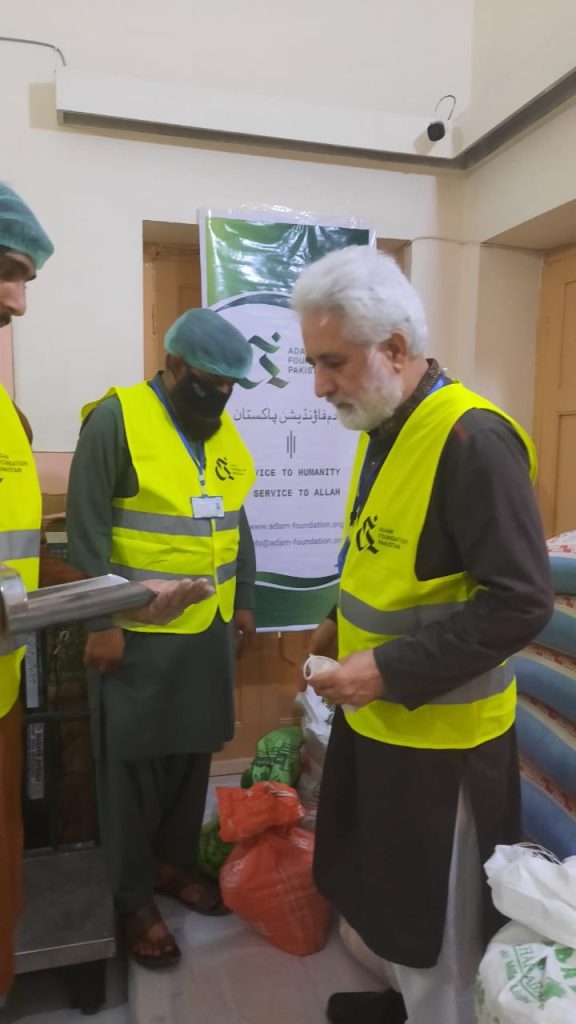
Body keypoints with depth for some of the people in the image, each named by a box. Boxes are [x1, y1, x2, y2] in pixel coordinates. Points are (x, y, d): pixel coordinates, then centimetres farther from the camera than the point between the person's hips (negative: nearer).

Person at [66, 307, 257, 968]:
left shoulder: (223, 432, 8)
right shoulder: (116, 419, -12)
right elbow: (87, 530, -14)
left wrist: (244, 600, 14)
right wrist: (101, 622, -16)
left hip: (209, 630, 6)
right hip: (138, 634, -6)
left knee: (191, 752, 17)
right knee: (133, 765, 8)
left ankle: (175, 862, 38)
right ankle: (133, 899, 27)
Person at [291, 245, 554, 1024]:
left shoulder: (473, 439, -23)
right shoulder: (381, 429, 5)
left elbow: (521, 603, -23)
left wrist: (390, 670, -23)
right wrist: (345, 622, 6)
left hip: (439, 732, -8)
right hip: (373, 715, 8)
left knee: (436, 919, 14)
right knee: (383, 890, 26)